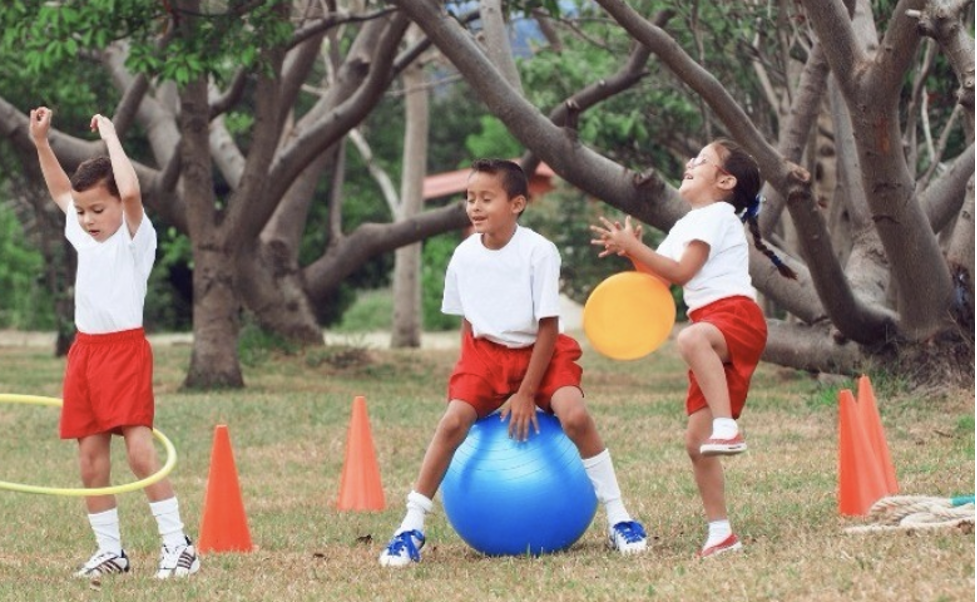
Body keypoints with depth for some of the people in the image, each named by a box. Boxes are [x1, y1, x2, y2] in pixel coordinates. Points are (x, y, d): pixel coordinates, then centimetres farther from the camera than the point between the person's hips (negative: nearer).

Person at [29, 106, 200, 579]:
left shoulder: (135, 237, -7)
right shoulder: (84, 237, 12)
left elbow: (131, 192, -26)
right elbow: (61, 192, 27)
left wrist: (111, 137, -18)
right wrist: (41, 142, 19)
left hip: (125, 348, -7)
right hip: (84, 349, 7)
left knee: (139, 450, -15)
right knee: (91, 461, 6)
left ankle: (177, 545, -11)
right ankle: (110, 550, 13)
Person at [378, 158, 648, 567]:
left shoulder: (538, 251, -17)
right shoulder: (464, 255, -5)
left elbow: (548, 328, -14)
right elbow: (467, 321, 10)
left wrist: (526, 393, -15)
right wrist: (469, 375, 3)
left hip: (539, 351, -3)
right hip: (487, 353, 3)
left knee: (574, 415, -27)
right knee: (454, 419, -20)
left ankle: (618, 519, -15)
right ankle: (411, 527, -15)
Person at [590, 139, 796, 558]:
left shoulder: (715, 215, -2)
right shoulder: (687, 225, 26)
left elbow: (680, 272, -11)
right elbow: (659, 277, 23)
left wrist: (632, 246, -10)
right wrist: (631, 251, 8)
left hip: (737, 315, -9)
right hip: (713, 328, 9)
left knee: (692, 338, -44)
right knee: (696, 440, 2)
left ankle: (727, 428, -52)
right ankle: (720, 531, 6)